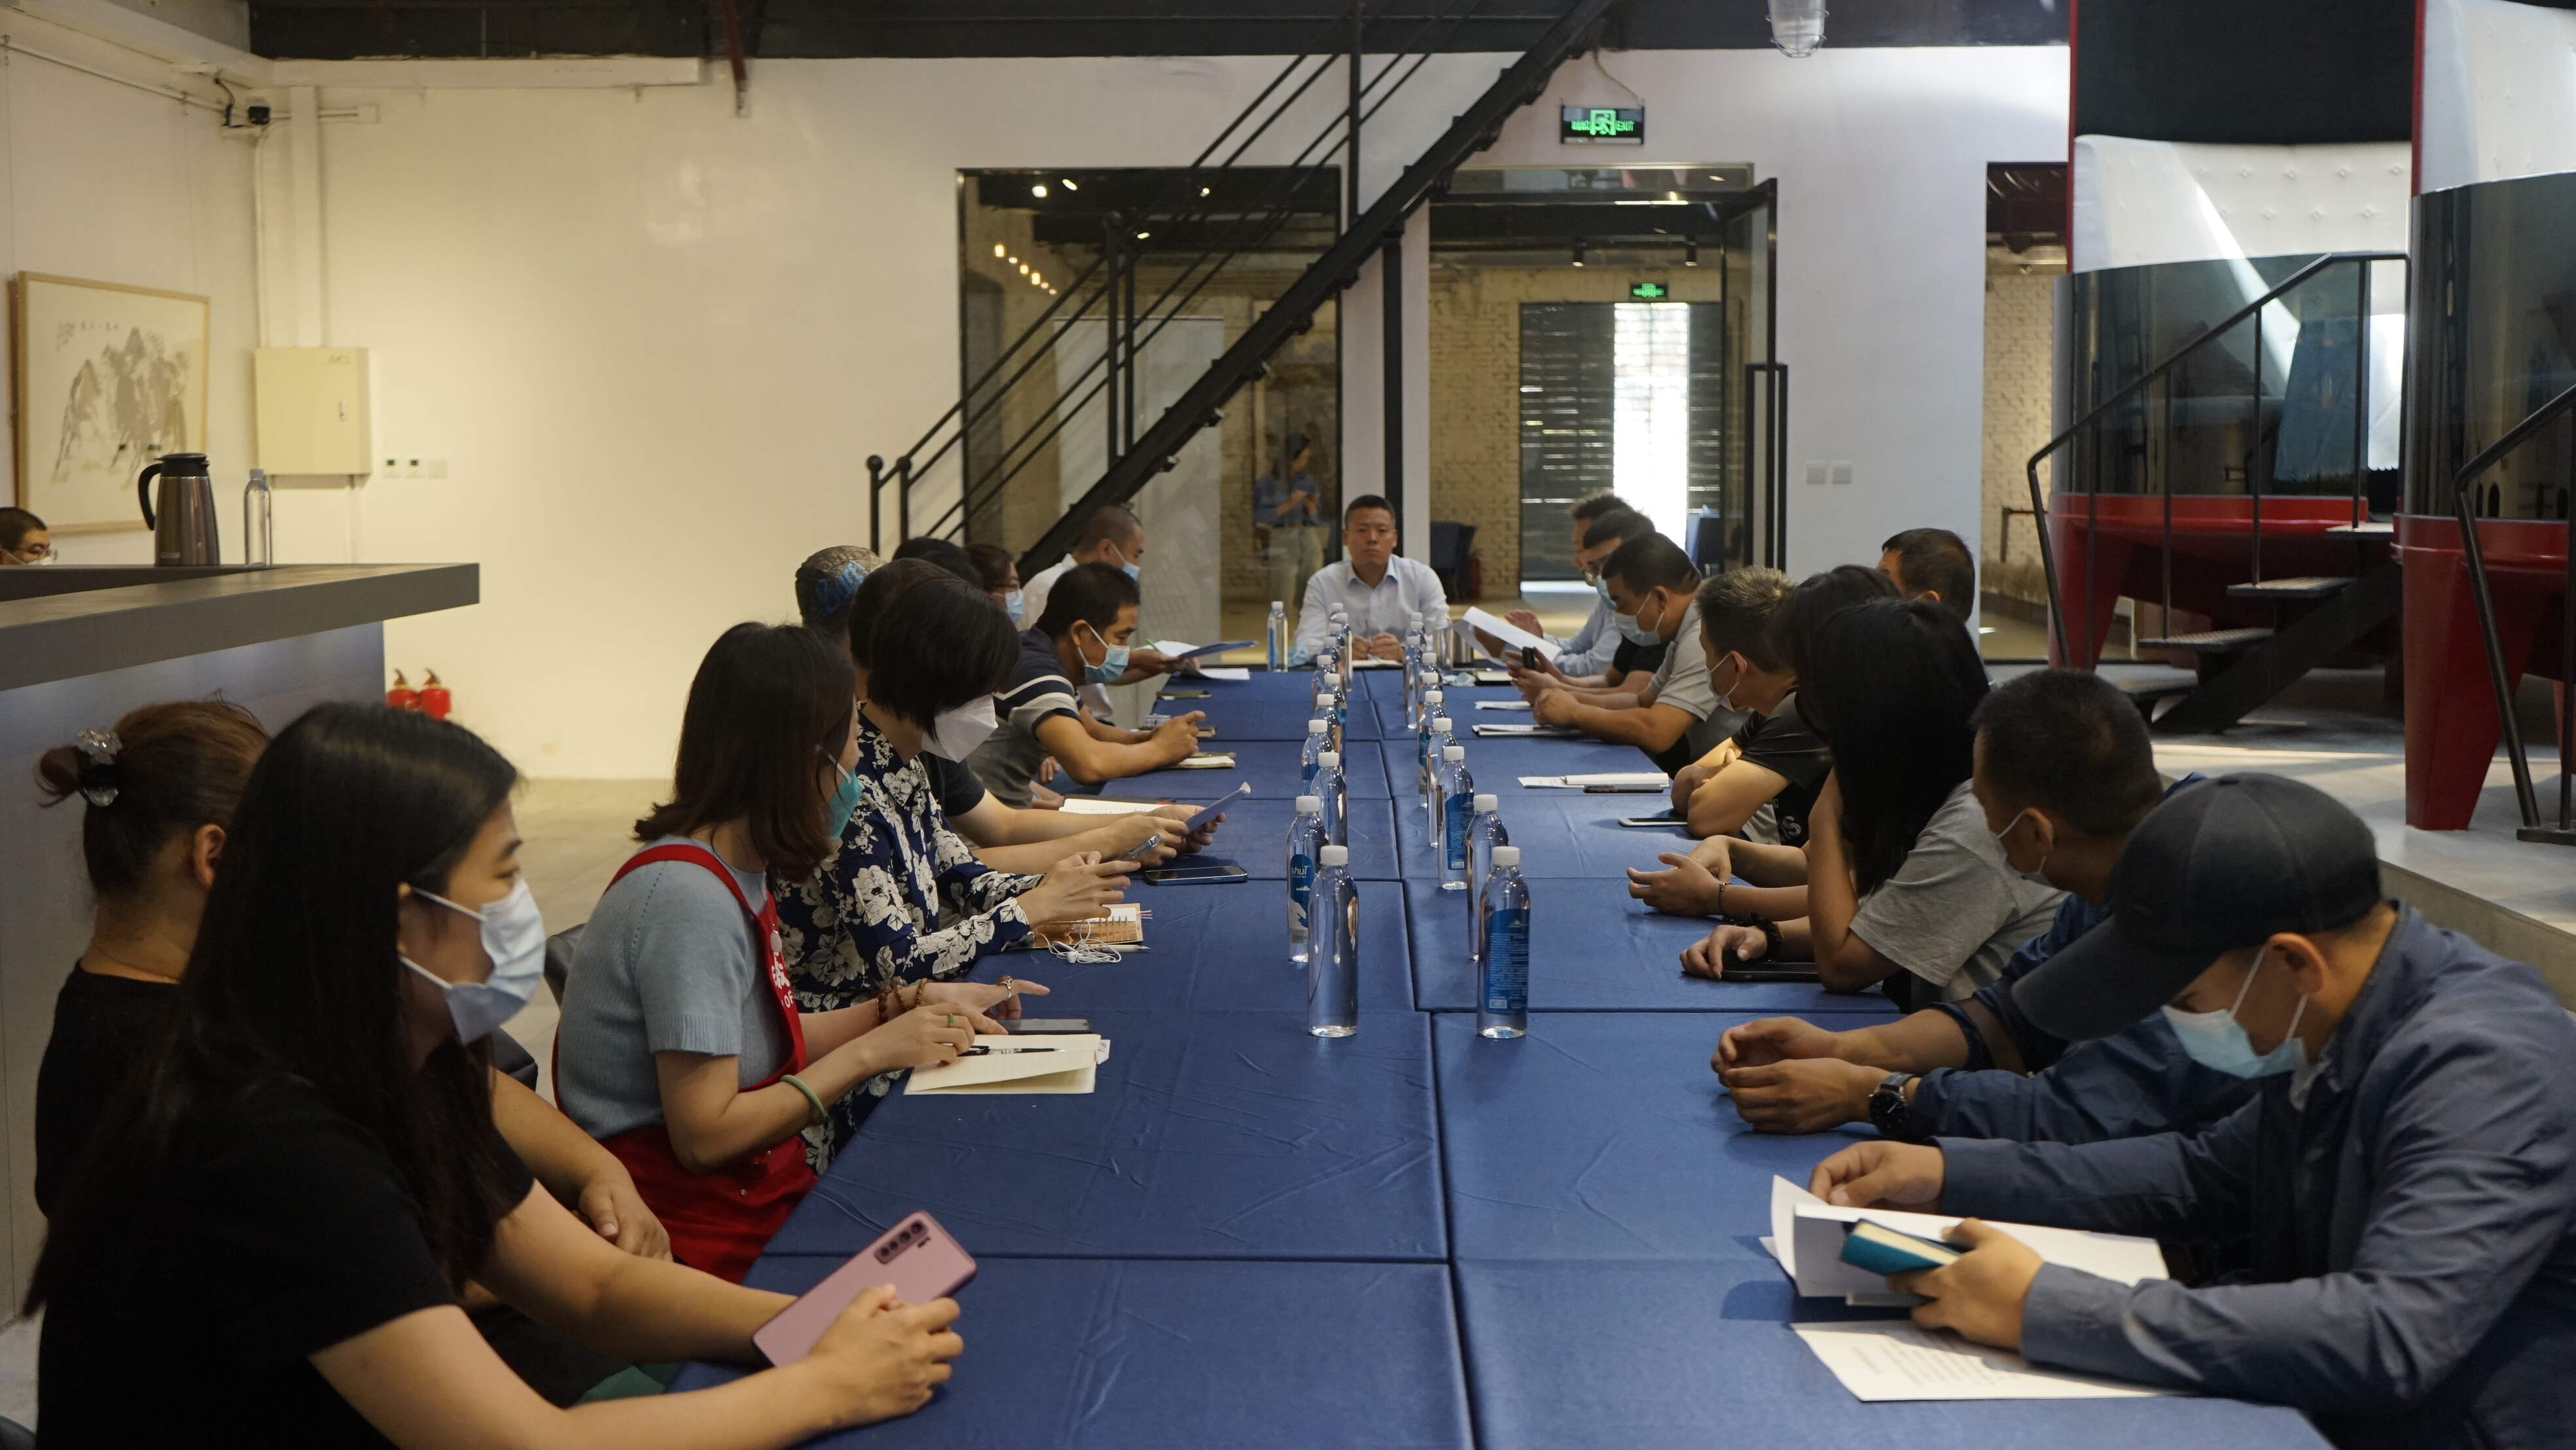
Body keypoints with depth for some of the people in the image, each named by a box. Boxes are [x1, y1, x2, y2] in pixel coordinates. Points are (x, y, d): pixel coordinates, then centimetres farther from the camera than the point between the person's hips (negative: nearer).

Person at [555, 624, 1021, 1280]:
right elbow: (705, 1135, -22)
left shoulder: (735, 871, 5)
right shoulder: (689, 900, -22)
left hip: (761, 1189, 8)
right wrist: (872, 1051, -16)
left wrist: (907, 1006, 3)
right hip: (704, 1234, -8)